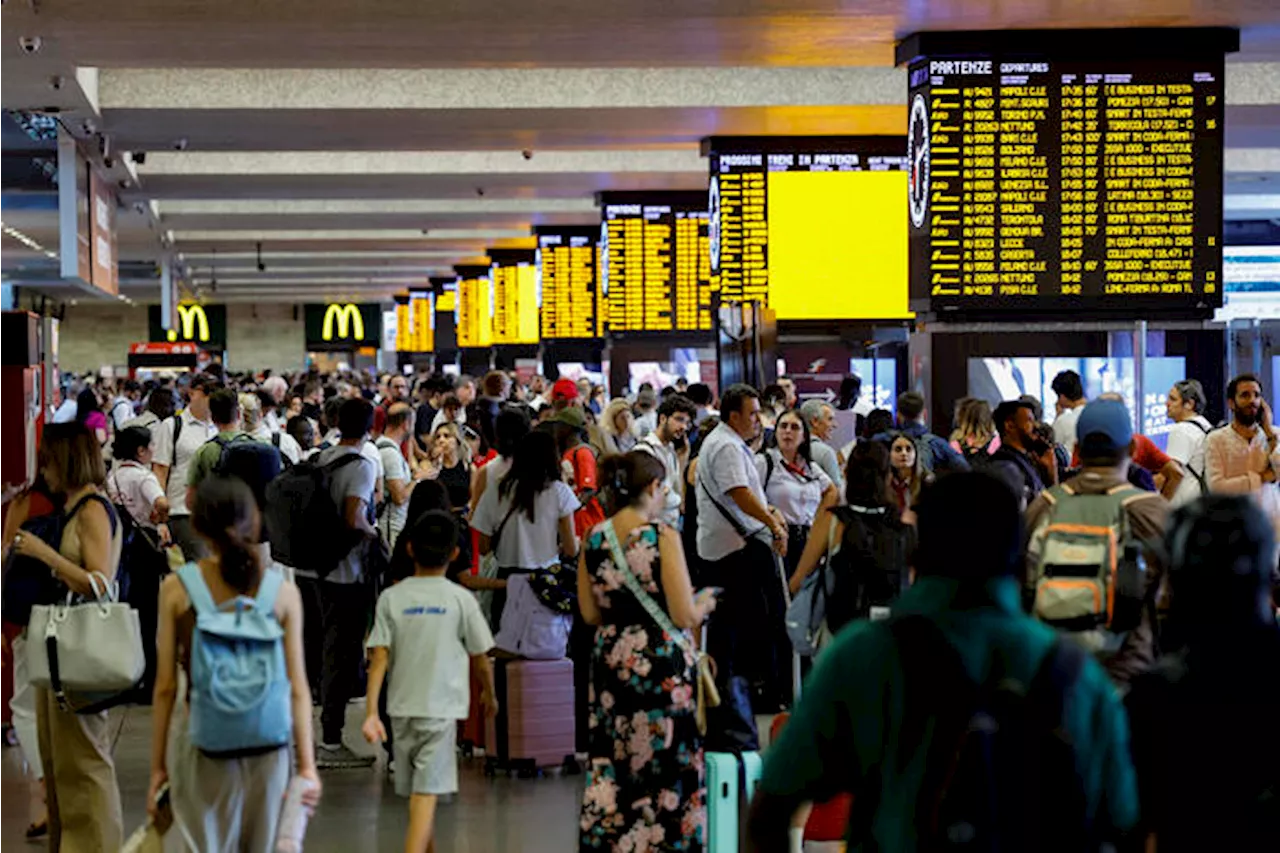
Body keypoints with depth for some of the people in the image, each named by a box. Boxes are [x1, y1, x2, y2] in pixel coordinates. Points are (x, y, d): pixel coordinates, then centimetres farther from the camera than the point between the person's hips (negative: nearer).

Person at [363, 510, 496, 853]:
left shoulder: (391, 597, 0)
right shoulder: (460, 599, -5)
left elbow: (379, 657, -7)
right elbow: (480, 658, 3)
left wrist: (371, 712, -9)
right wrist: (489, 694, 21)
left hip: (402, 706, 3)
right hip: (440, 708, -3)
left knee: (419, 792, 18)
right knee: (426, 795, -8)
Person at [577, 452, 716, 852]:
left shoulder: (594, 539, 1)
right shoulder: (663, 537, -13)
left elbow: (590, 613, 8)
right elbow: (684, 616, -14)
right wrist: (705, 603, 6)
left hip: (610, 662, 5)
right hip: (661, 665, -5)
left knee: (609, 768, 12)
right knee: (664, 768, 5)